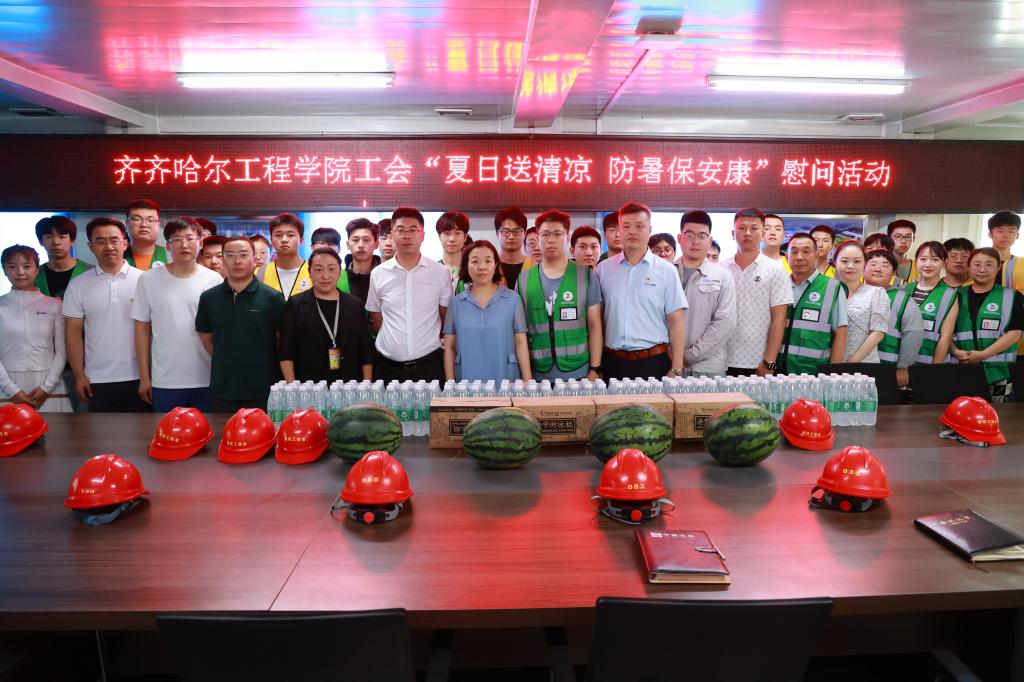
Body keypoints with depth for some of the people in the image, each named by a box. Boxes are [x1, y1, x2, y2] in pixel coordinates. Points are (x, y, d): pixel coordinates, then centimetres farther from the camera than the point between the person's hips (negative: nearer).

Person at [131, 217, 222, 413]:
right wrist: (144, 377, 3)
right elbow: (142, 329, 4)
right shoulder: (149, 279, 1)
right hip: (164, 382, 0)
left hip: (207, 381, 0)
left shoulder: (214, 280, 0)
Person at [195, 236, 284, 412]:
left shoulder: (272, 298, -4)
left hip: (264, 391, -3)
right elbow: (206, 338, 15)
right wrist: (226, 364, 9)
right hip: (222, 391, 3)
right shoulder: (208, 298, 5)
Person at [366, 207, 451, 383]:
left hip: (429, 365, -1)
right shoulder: (378, 274, 2)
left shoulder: (441, 272, -1)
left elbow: (447, 319, 8)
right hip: (388, 366, 1)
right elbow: (376, 320, 12)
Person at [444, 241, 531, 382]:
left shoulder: (512, 299, 0)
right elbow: (449, 347, 5)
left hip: (506, 382, -1)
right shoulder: (456, 302, 4)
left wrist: (528, 383, -4)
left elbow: (520, 342, -1)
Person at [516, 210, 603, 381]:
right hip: (538, 375, 1)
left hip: (578, 373, -1)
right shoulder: (523, 279, 3)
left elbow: (594, 325, 2)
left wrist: (595, 369, -2)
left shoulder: (586, 275, 1)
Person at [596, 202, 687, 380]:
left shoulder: (666, 271, 0)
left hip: (654, 361, -1)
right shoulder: (603, 269, 5)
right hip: (613, 362, 1)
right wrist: (595, 366, 4)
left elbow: (676, 321, -1)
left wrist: (676, 370, -5)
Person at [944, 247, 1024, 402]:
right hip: (961, 370, 2)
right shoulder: (958, 296, 9)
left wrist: (983, 355, -15)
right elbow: (946, 330, 8)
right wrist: (955, 351, -11)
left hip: (998, 372, -1)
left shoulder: (1011, 297, 4)